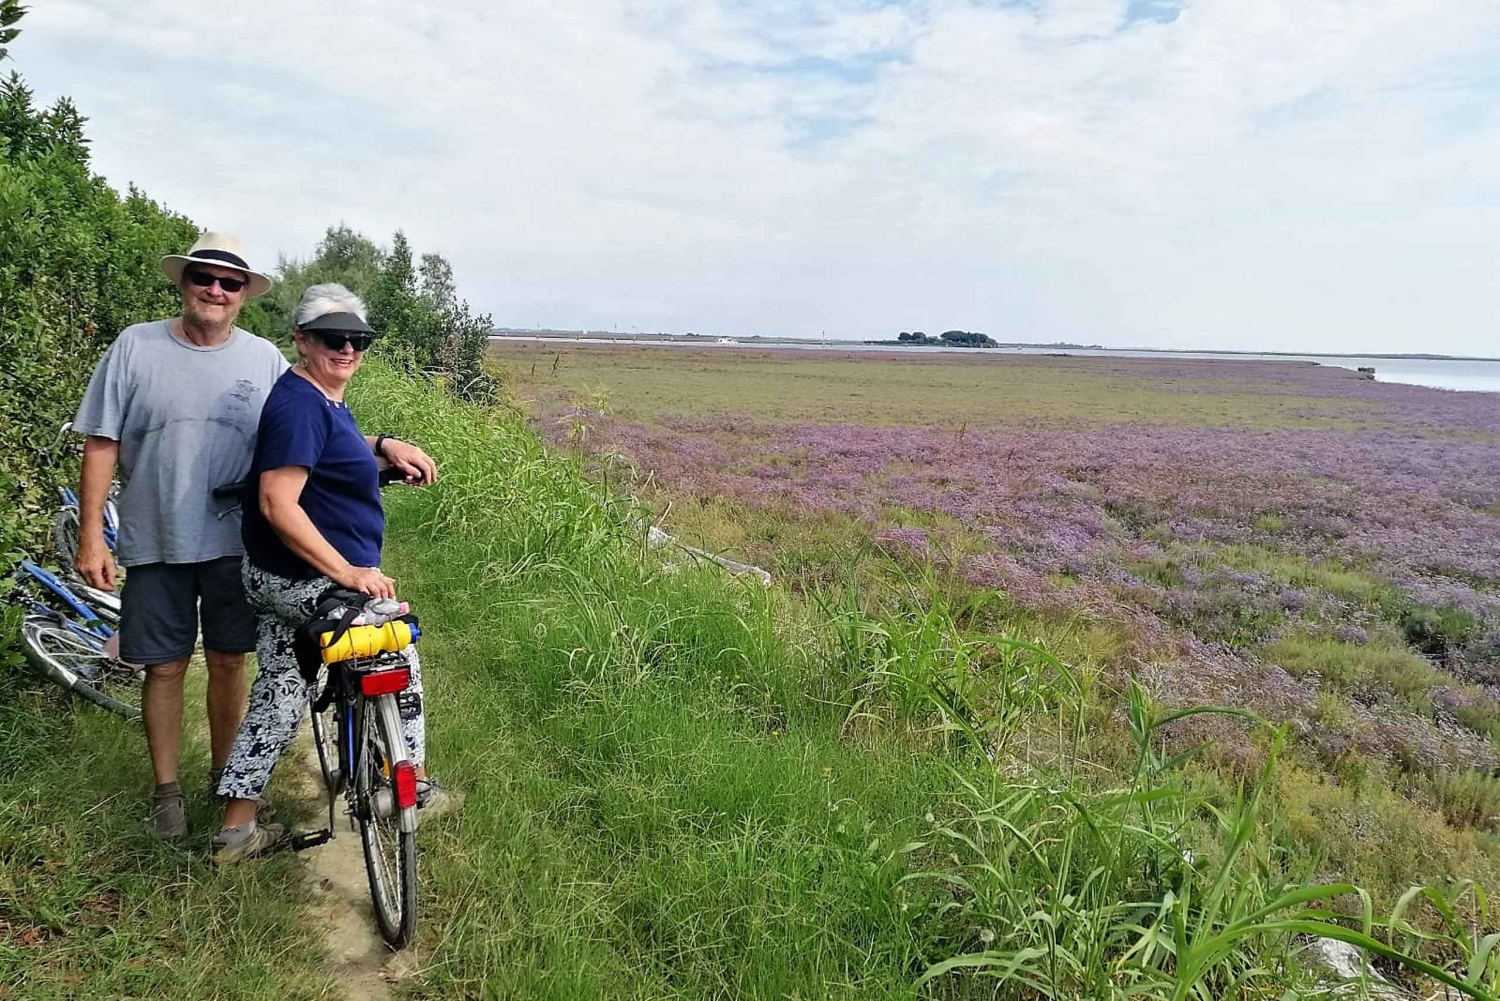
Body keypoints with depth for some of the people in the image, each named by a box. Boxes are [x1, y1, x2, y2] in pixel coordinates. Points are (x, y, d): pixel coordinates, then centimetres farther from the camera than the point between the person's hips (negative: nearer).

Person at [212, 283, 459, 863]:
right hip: (311, 584, -9)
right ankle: (412, 788, 27)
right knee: (399, 660, 11)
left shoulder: (320, 397, 10)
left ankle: (237, 830, 26)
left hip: (274, 581, 9)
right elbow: (278, 504, -29)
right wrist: (346, 572, -31)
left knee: (277, 694, 16)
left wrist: (382, 446, 15)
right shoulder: (300, 403, -22)